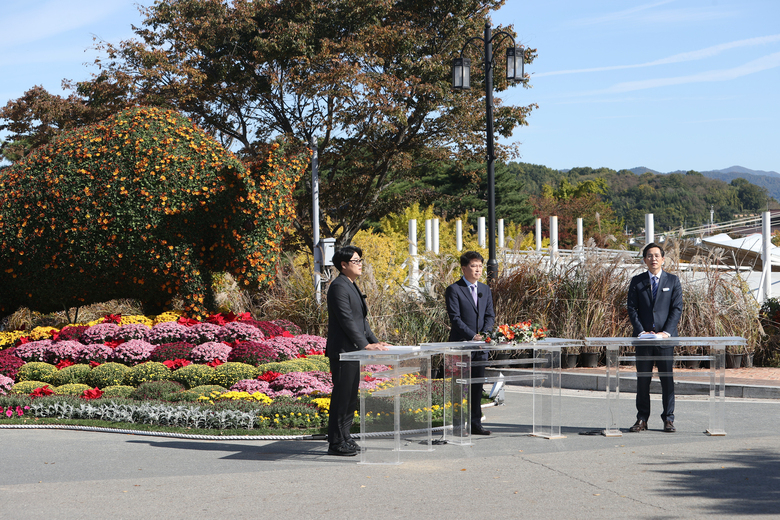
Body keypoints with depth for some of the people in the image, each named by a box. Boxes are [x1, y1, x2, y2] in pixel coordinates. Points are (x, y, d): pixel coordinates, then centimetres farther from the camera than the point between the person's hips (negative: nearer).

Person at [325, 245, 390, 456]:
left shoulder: (352, 287, 19)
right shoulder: (338, 287, -13)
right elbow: (347, 320, -19)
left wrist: (374, 341, 11)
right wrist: (365, 345, -20)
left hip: (353, 351, 10)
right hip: (342, 350, -10)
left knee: (350, 396, 12)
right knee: (342, 395, -7)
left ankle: (344, 438, 18)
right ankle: (336, 442, -3)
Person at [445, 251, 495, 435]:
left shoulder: (485, 290, 15)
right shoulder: (454, 290, -5)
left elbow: (490, 315, 10)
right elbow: (455, 318, -12)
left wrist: (484, 334, -9)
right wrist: (473, 336, -19)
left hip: (480, 345, 6)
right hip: (461, 344, -6)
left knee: (477, 386, 8)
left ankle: (475, 424, 13)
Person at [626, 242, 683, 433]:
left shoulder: (673, 281, 6)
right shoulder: (637, 281, 8)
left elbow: (677, 308, 1)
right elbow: (632, 308, 4)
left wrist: (666, 332, -10)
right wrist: (641, 331, -8)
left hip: (665, 338, -1)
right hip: (643, 337, 1)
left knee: (667, 378, 0)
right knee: (642, 378, 2)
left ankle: (668, 419, 7)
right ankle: (642, 419, 9)